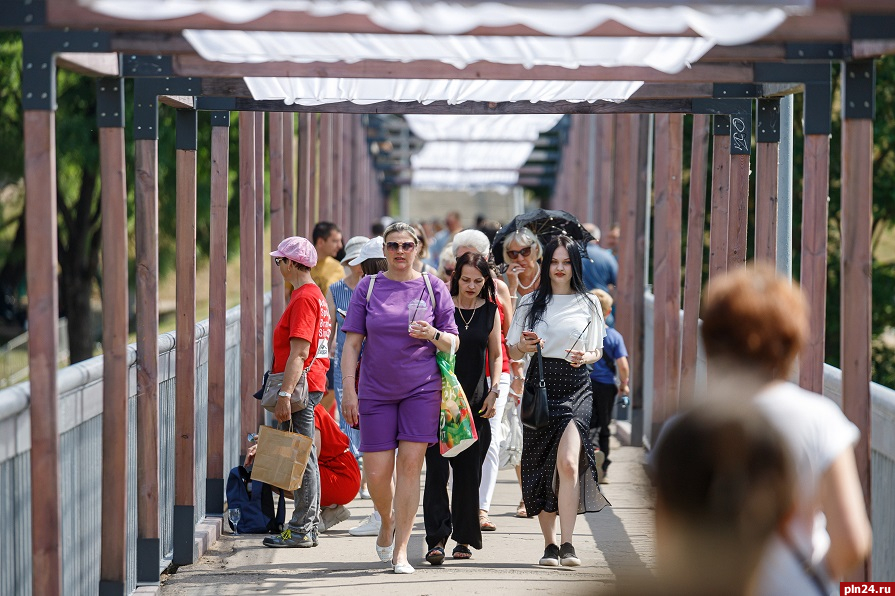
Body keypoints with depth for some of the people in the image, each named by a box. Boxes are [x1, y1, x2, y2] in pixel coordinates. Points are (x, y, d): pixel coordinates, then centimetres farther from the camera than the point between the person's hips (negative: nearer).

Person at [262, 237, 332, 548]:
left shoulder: (304, 298, -15)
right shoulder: (315, 294, 18)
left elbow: (299, 352, -21)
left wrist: (285, 394, -24)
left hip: (301, 387, -10)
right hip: (312, 385, 10)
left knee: (302, 459, -7)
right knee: (305, 459, 13)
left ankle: (301, 530, -4)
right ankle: (309, 526, 18)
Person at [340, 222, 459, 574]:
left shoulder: (433, 288, 3)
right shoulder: (368, 288, 4)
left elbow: (453, 343, 5)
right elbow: (351, 343, 3)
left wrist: (433, 334, -17)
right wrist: (349, 390, -5)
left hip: (422, 389, -1)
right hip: (376, 390, 1)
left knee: (410, 464, -7)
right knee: (376, 473, -1)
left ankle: (401, 550, -1)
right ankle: (388, 522, 31)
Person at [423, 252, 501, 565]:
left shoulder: (490, 311, 7)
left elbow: (495, 355, 13)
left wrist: (493, 392, 3)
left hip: (475, 402, 2)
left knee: (469, 471, 4)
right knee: (437, 468, -10)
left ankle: (464, 538, 15)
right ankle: (437, 539, -12)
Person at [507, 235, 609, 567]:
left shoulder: (588, 304, 9)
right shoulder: (531, 303, 9)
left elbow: (597, 351, 14)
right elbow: (512, 352, 11)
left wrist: (585, 357, -9)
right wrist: (525, 347, -12)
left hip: (575, 387, -2)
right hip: (540, 386, 2)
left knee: (567, 461, -19)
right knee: (540, 466, 2)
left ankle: (568, 544, -19)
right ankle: (550, 544, 13)